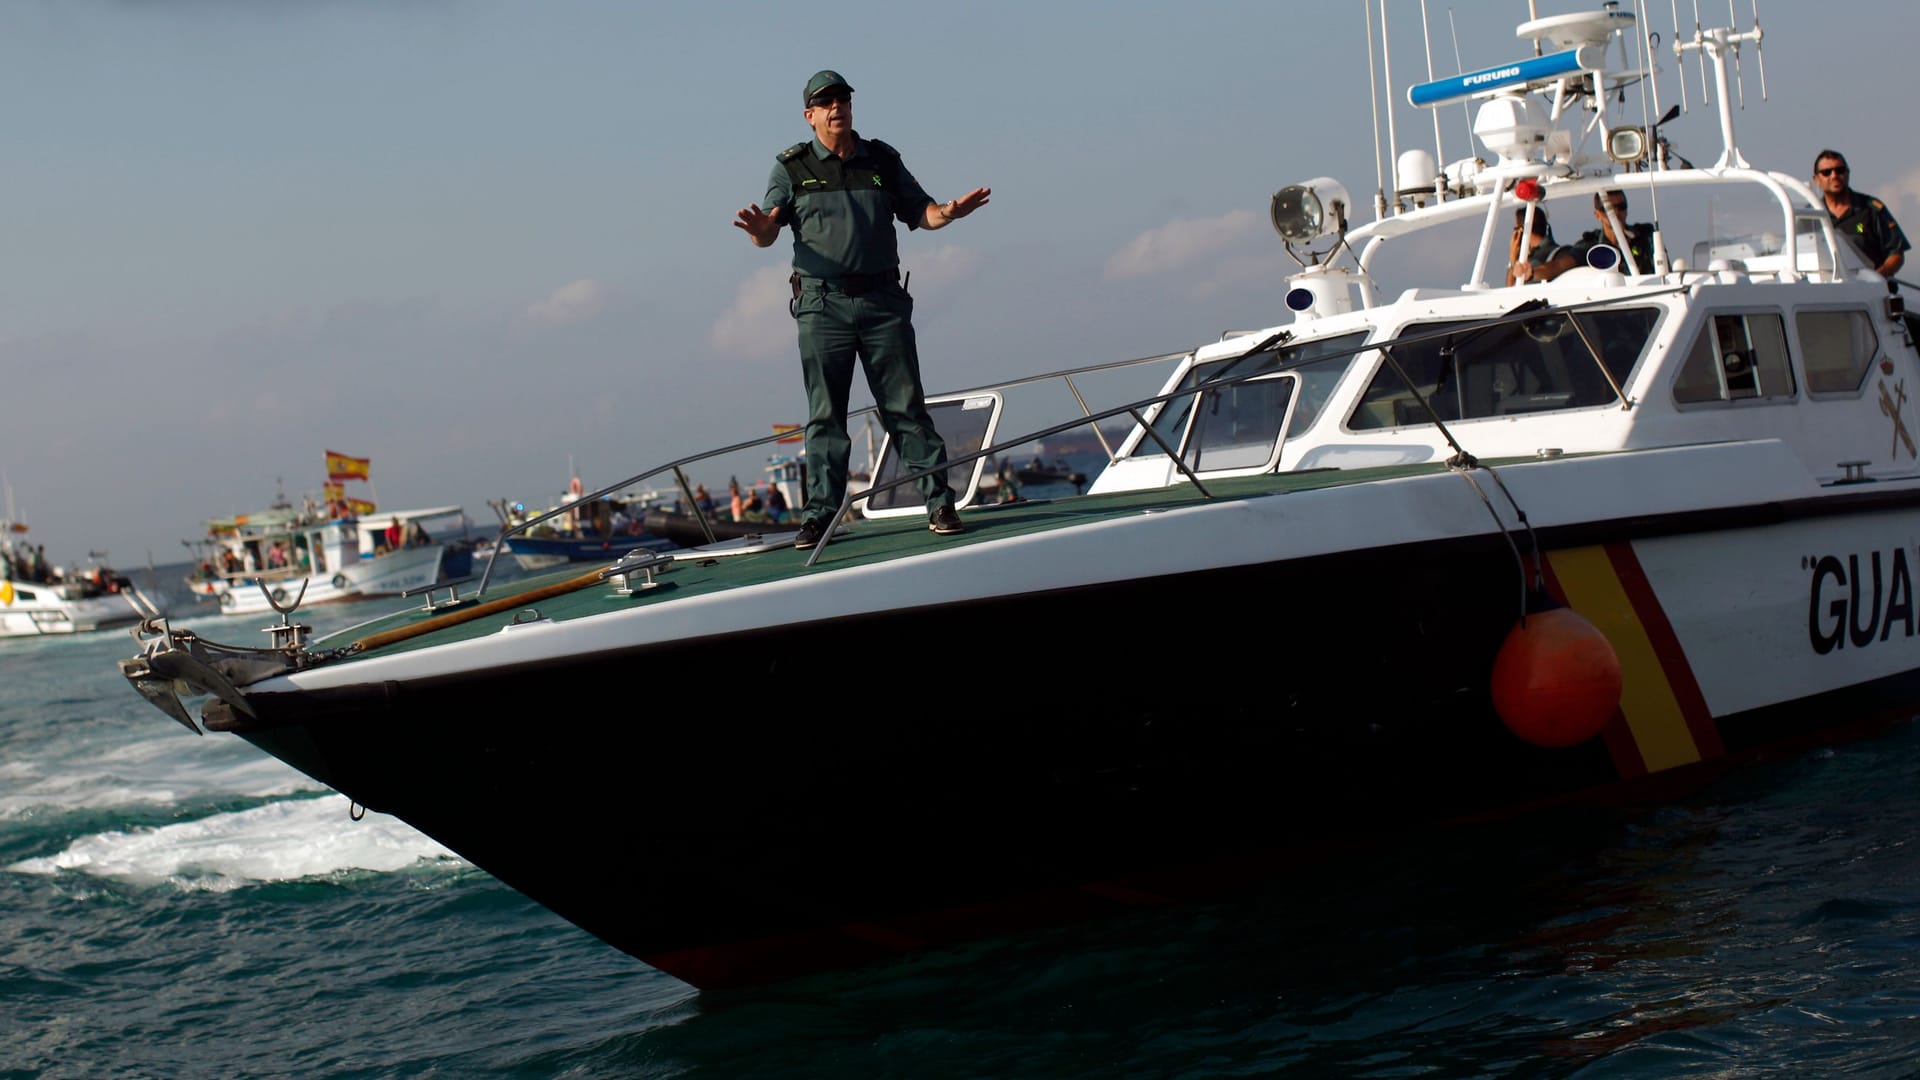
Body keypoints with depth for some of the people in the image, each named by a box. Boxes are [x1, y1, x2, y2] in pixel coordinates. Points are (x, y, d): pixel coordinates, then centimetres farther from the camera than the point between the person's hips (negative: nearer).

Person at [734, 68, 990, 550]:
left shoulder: (882, 160, 12)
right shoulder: (791, 168, 7)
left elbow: (919, 211, 12)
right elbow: (768, 233, -2)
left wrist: (948, 212, -10)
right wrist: (760, 230, -26)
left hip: (883, 300, 1)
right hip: (822, 304, -1)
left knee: (906, 407, 0)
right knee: (825, 416, 1)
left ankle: (939, 504, 2)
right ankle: (819, 515, 5)